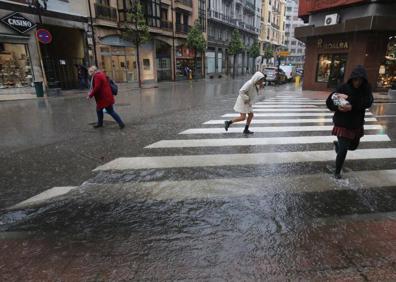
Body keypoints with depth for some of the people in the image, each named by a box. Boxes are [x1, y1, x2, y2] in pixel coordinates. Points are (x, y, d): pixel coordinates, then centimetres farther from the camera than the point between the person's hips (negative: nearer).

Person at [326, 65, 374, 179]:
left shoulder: (366, 89, -4)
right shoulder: (344, 88, -13)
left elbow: (368, 102, -20)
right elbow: (329, 101, -10)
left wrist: (352, 106, -36)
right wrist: (337, 107, -29)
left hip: (357, 124, 5)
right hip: (343, 123, -5)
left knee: (353, 146, 23)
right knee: (343, 150, -4)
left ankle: (337, 144, 55)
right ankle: (337, 172, 16)